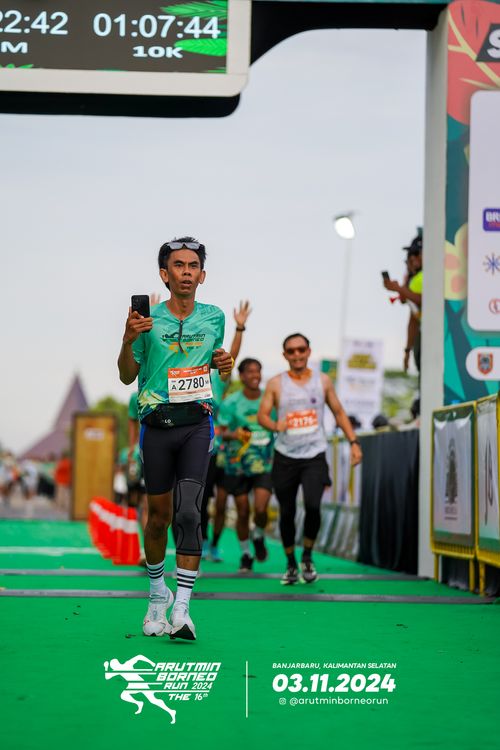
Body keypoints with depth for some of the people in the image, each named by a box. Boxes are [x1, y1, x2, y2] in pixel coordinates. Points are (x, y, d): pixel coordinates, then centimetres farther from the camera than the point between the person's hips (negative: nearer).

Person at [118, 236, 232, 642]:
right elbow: (127, 376, 4)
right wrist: (128, 340, -14)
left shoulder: (214, 317, 9)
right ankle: (158, 594, 29)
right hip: (157, 423, 0)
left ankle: (181, 609, -15)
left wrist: (224, 364, 2)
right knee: (158, 517, 7)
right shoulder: (148, 320, 0)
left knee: (188, 512, -15)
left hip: (197, 422, 0)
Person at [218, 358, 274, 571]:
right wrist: (233, 434, -28)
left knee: (261, 508, -16)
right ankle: (245, 554, 24)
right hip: (238, 465, 0)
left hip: (265, 464, 1)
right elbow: (221, 431, -7)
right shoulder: (230, 402, -6)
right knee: (243, 512, 4)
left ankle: (259, 537, 16)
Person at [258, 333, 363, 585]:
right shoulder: (276, 384, 2)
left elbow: (338, 412, 13)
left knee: (313, 505, -19)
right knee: (287, 513, 3)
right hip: (285, 457, 0)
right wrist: (275, 425, -24)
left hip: (314, 455, 0)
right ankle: (291, 564, 22)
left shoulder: (323, 380, 6)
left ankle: (307, 557, 3)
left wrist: (353, 442, 5)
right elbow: (262, 415, -1)